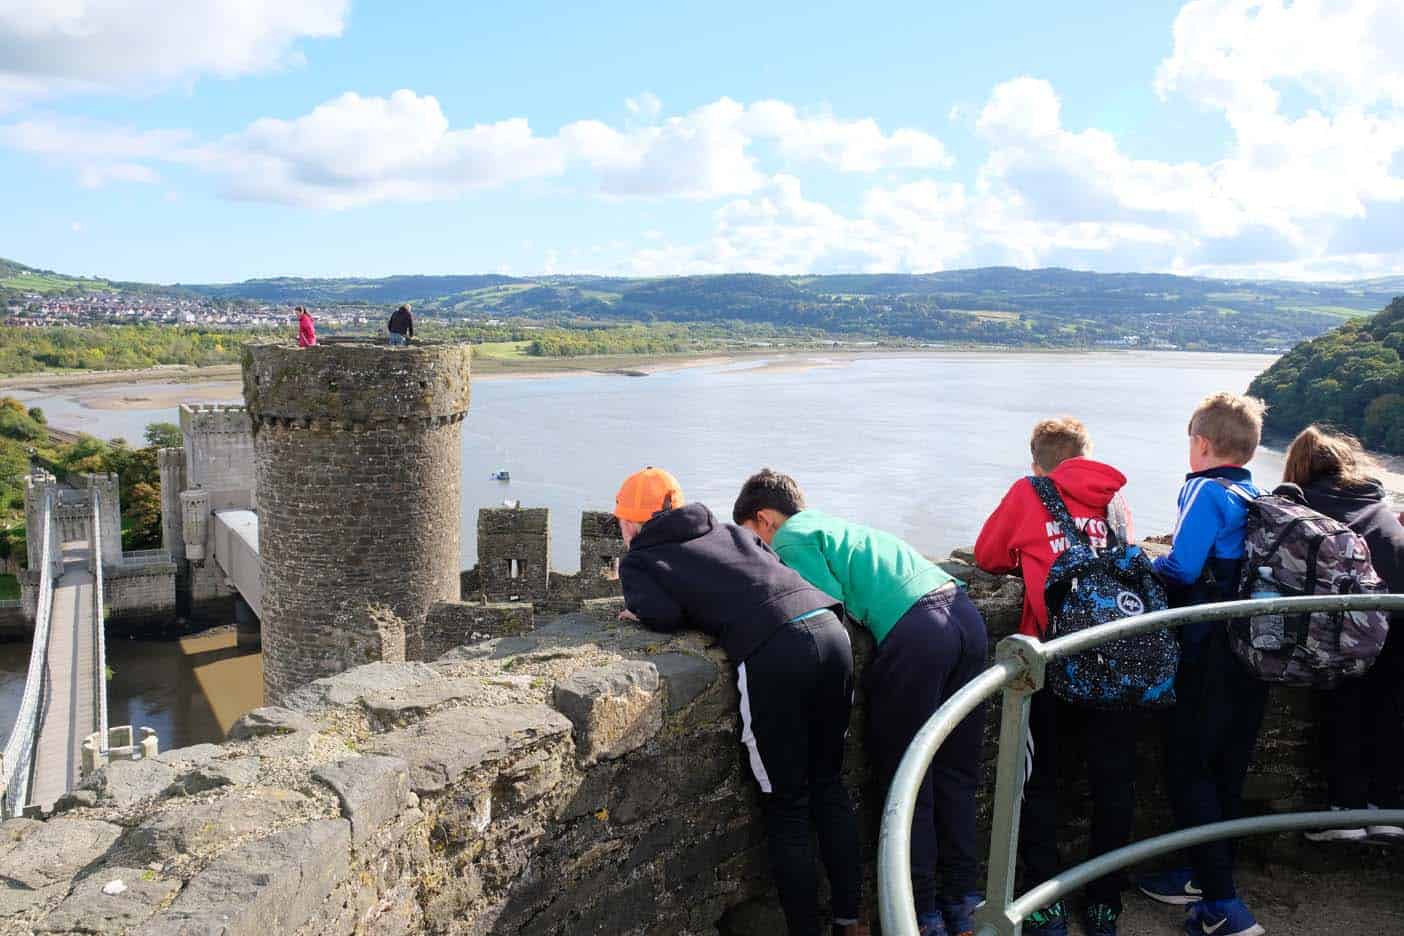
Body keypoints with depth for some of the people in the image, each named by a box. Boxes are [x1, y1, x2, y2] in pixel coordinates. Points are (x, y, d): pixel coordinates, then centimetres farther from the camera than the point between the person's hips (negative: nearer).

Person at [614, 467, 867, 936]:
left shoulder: (637, 560, 12)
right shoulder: (725, 529, 27)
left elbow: (664, 615, -4)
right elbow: (774, 567, 20)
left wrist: (637, 611, 16)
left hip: (772, 651, -6)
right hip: (828, 628, 6)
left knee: (787, 806, 9)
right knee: (829, 783, 20)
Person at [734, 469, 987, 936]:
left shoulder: (792, 536, 4)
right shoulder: (831, 525, 30)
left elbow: (833, 606, -6)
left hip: (915, 630, -8)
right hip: (964, 612, 8)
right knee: (955, 772, 15)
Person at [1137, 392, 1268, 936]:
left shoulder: (1206, 489, -12)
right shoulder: (1259, 498, 12)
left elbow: (1181, 568, -23)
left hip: (1210, 655, -8)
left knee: (1187, 769, 0)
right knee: (1227, 768, 17)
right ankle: (1208, 875, 30)